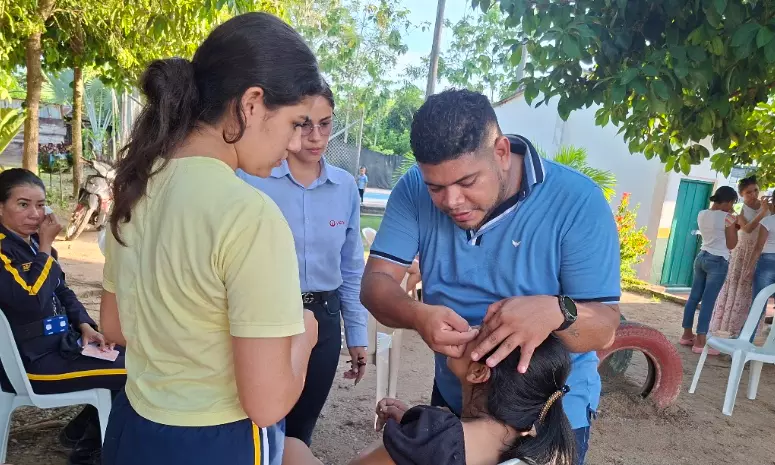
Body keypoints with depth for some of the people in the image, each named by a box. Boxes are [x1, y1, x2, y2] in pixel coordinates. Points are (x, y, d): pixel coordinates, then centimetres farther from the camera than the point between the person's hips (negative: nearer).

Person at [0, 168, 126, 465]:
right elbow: (32, 300, -30)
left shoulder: (32, 242, 9)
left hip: (61, 342, 9)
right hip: (31, 360, -9)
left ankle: (81, 429, 20)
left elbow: (62, 291, 16)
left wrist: (85, 326, 1)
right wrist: (46, 246, -22)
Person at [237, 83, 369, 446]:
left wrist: (357, 333, 9)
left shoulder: (346, 187, 1)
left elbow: (352, 268, 8)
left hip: (323, 321, 4)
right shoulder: (249, 179, -12)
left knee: (300, 431, 22)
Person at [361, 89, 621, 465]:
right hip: (451, 398, 3)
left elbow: (604, 327, -20)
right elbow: (375, 283, -15)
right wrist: (417, 315, -36)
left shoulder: (578, 201, -22)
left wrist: (557, 312, -42)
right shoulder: (415, 191, -14)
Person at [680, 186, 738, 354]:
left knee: (694, 297, 11)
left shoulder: (702, 214, 7)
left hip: (701, 257, 7)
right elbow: (731, 245, -7)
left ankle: (687, 335, 19)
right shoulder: (727, 218, -12)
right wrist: (735, 226, 5)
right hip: (718, 261, -7)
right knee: (708, 301, -6)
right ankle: (700, 342, -3)